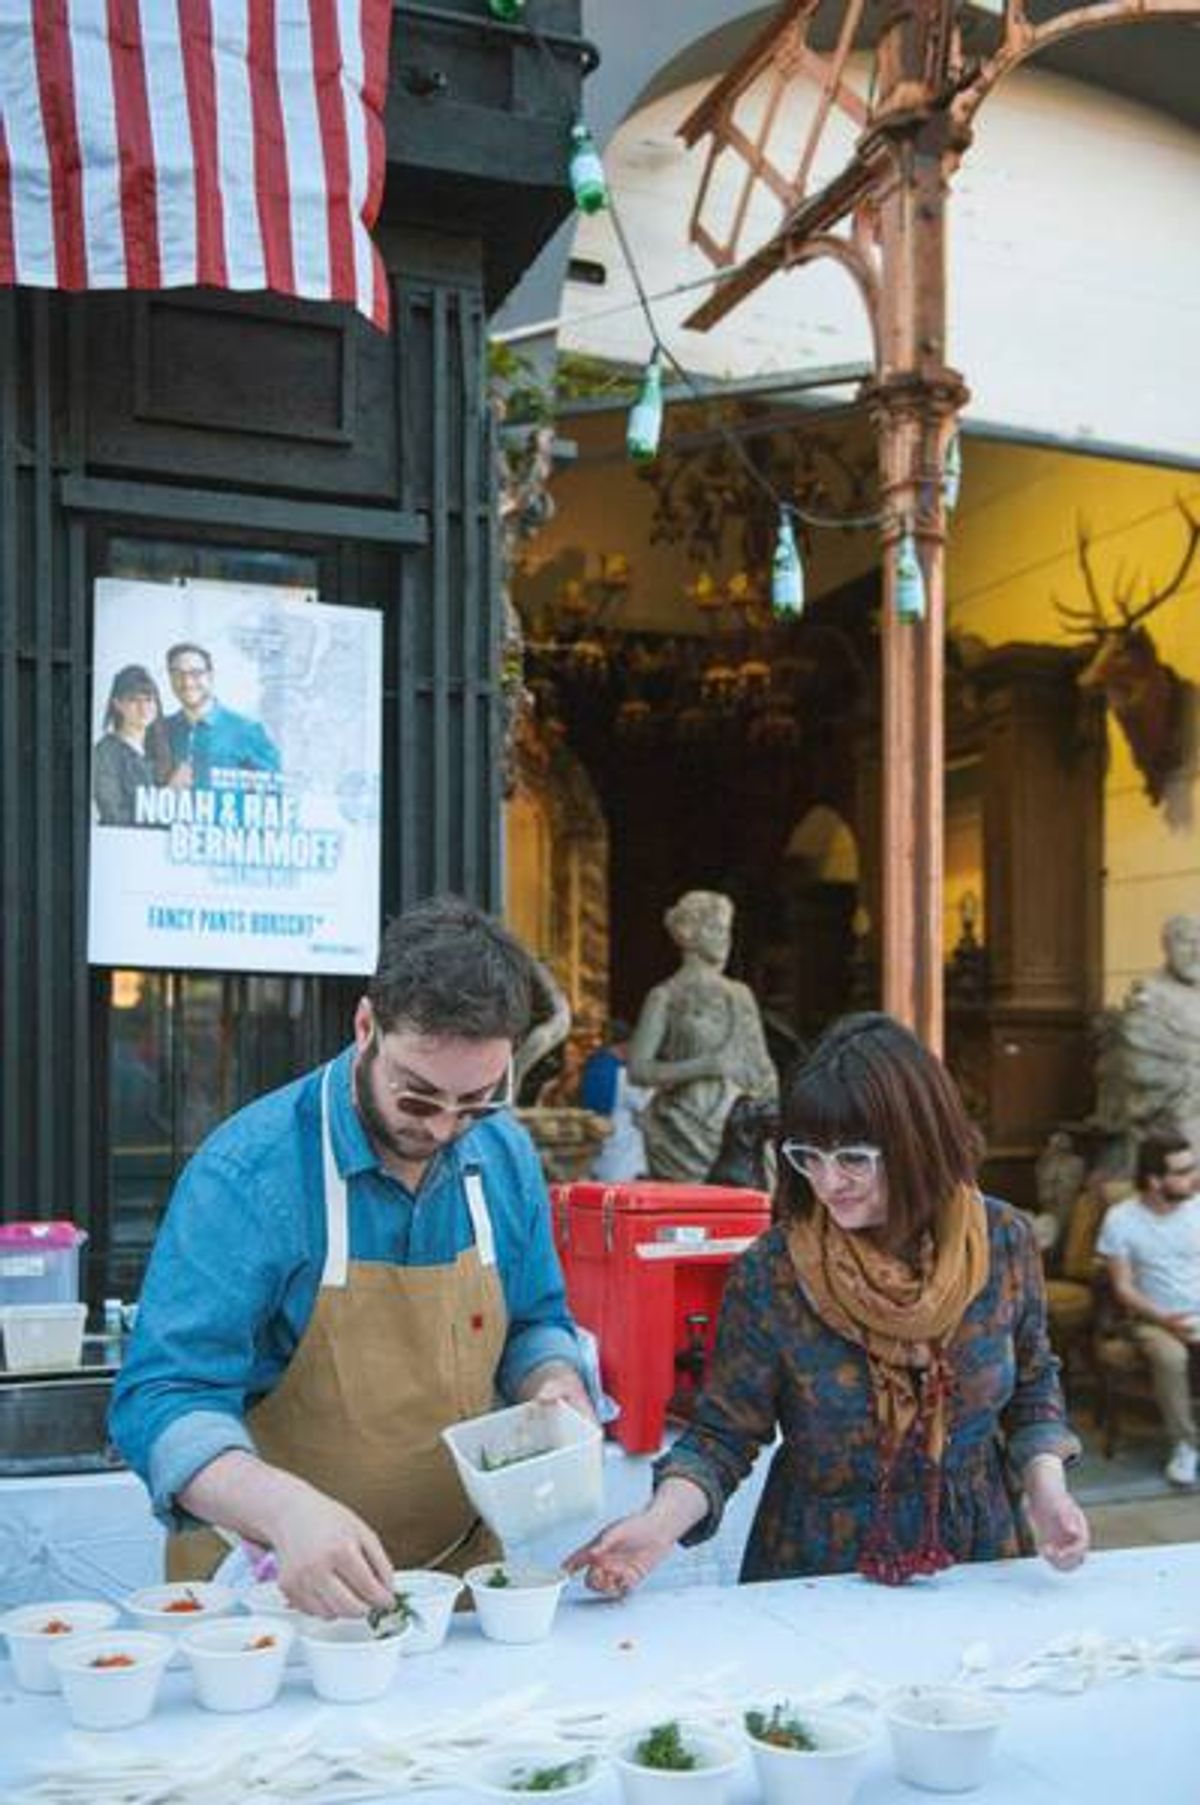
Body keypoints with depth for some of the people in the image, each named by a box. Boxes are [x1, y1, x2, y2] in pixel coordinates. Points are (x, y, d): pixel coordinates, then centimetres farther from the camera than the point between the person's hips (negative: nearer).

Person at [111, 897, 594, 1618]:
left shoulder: (507, 1156, 0)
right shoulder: (246, 1172, -16)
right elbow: (162, 1401, -19)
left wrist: (555, 1385, -6)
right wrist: (286, 1507, -35)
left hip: (461, 1571, 5)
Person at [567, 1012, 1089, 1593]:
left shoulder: (1001, 1241, -4)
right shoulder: (768, 1272, -12)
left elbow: (1032, 1387, 11)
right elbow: (722, 1434, -6)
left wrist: (1046, 1488, -5)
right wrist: (660, 1522, -22)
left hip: (976, 1561, 2)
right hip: (814, 1575, -2)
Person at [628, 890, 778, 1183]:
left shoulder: (741, 995, 15)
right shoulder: (665, 997, 1)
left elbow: (762, 1069, 18)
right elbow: (637, 1069, -8)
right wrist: (704, 1066, -16)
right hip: (685, 1136, -4)